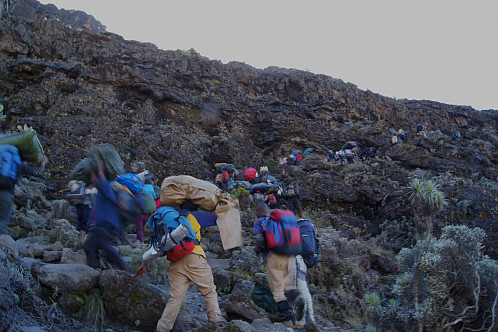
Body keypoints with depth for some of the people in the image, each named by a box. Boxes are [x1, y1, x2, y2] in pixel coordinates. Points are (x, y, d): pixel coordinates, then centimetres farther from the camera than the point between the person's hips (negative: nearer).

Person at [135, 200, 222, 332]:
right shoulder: (195, 216, 16)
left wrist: (145, 263, 27)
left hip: (175, 263, 4)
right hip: (193, 257, -4)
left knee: (175, 298, 4)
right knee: (210, 292, 7)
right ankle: (215, 321, 2)